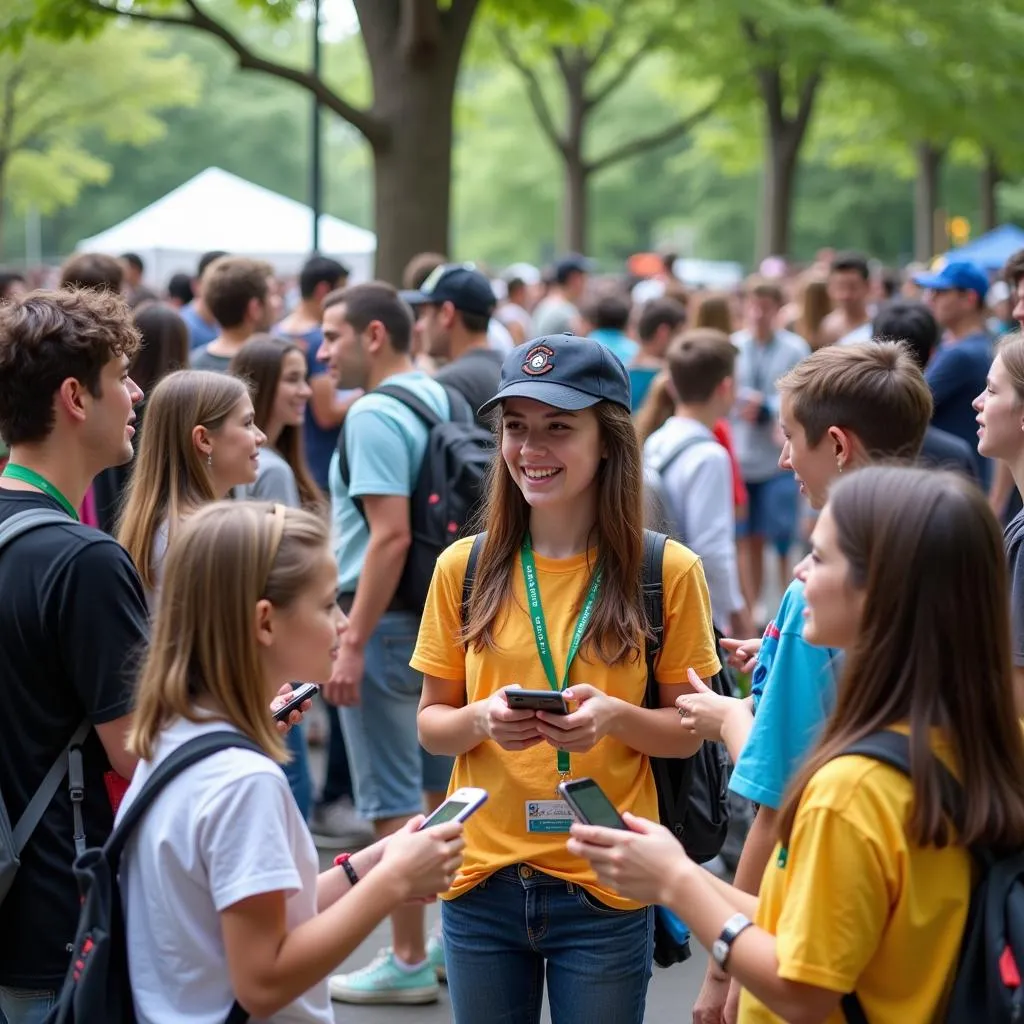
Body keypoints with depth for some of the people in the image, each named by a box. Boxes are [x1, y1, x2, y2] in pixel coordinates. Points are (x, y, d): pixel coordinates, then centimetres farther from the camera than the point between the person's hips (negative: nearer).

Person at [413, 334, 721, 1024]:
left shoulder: (667, 571, -5)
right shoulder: (465, 566, 0)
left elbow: (687, 732, 1)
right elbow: (431, 724, 6)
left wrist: (615, 717, -19)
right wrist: (482, 719, -15)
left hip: (605, 889, -2)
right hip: (483, 880, 2)